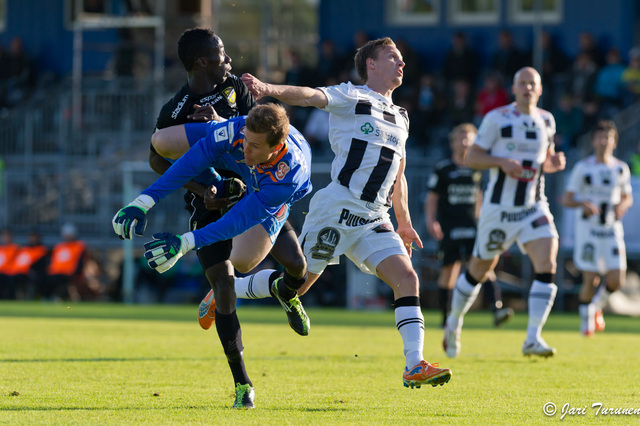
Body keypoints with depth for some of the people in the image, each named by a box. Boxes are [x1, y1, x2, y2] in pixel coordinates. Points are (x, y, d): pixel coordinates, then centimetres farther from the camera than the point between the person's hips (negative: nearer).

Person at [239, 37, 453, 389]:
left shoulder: (400, 118, 21)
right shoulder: (351, 97, -1)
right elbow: (309, 96, -19)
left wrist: (404, 223, 26)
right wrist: (268, 89, -38)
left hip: (374, 220, 6)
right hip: (337, 209, -6)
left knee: (407, 278, -13)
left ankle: (414, 366, -18)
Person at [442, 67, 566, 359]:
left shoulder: (546, 121, 8)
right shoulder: (497, 119, -8)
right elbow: (470, 158, -7)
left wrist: (554, 163, -2)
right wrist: (501, 162, -23)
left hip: (534, 207, 3)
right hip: (499, 208, -3)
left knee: (547, 263, -18)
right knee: (480, 270, 9)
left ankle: (533, 338, -18)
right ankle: (454, 323, 35)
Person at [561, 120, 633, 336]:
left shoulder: (621, 168, 5)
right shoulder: (582, 168, -5)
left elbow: (627, 197, 17)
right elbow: (566, 198, -3)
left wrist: (623, 206, -7)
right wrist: (582, 204, -24)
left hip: (612, 230, 3)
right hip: (588, 229, -3)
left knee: (616, 281, -7)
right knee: (591, 280, -8)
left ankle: (597, 306, 24)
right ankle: (586, 319, 17)